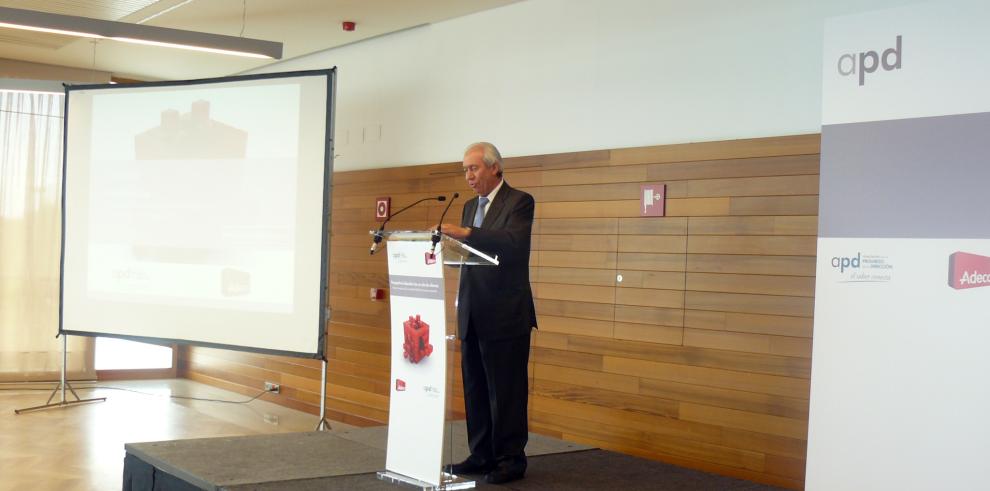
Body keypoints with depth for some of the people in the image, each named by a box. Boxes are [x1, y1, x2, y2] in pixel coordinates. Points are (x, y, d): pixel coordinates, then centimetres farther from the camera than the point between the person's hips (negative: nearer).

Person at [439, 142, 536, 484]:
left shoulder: (519, 202, -7)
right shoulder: (470, 206, 17)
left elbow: (513, 242, -26)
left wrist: (465, 233, -32)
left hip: (506, 315, -7)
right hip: (472, 314, 7)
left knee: (506, 391, -2)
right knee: (475, 389, 10)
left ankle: (511, 459, 7)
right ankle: (481, 455, 19)